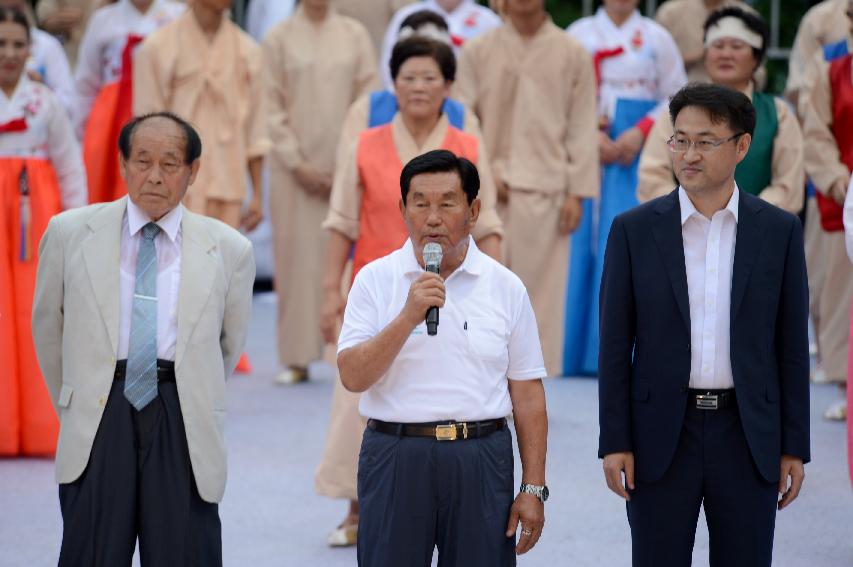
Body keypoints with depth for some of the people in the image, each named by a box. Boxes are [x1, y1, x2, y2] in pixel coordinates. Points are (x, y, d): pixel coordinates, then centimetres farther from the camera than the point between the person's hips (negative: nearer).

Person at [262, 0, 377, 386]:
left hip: (347, 168, 1)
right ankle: (297, 357, 4)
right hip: (296, 169, -1)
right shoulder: (279, 39, 4)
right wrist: (298, 164, -6)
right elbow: (272, 107, 2)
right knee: (297, 258, -2)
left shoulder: (355, 35, 6)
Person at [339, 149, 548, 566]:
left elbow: (527, 394, 5)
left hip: (481, 461, 1)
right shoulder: (376, 280, 3)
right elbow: (353, 376, -7)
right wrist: (409, 316, -18)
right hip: (396, 457, -1)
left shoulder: (505, 288, 5)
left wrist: (533, 489, 1)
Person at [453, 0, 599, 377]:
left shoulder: (572, 54, 4)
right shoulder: (478, 50, 4)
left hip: (546, 190, 0)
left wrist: (577, 192, -2)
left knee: (541, 285, 1)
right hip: (489, 188, 0)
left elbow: (582, 127, 3)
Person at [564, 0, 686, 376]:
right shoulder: (580, 34, 8)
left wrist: (641, 132, -9)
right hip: (585, 151, 1)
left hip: (638, 157, 0)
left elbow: (677, 98, 5)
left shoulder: (656, 38, 7)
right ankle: (575, 349, 3)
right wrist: (591, 134, -11)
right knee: (583, 243, -3)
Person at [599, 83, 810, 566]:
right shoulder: (634, 230, 1)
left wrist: (795, 447, 1)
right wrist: (615, 442, -4)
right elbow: (615, 345, 2)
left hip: (748, 436, 0)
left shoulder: (780, 231, 2)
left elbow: (792, 346, 4)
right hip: (661, 436, 0)